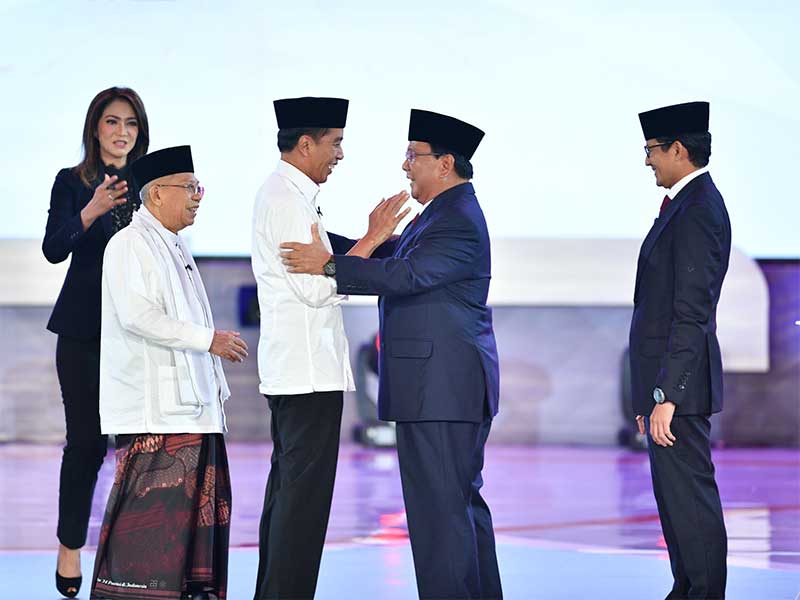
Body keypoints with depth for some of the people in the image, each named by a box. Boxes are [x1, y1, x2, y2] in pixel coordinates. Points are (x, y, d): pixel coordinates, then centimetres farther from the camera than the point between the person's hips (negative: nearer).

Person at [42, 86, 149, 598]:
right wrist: (91, 212, -28)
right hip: (85, 328, -3)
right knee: (88, 439, -2)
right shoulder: (73, 182, 2)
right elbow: (54, 248, -12)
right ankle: (70, 550, 11)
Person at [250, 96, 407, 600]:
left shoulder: (287, 194, 17)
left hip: (292, 368, 11)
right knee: (306, 492, -10)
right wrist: (372, 239, -14)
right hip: (309, 368, -11)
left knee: (288, 489, 13)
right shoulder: (287, 199, -14)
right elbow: (315, 288, -18)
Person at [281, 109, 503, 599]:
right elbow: (389, 255, 21)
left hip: (439, 389, -11)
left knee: (439, 507, -9)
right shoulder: (445, 214, 18)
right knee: (463, 503, 15)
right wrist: (323, 241, 15)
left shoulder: (459, 223, -16)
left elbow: (403, 275, -27)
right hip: (455, 388, 11)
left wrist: (328, 264, -23)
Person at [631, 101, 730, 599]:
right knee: (674, 493, 15)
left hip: (680, 380, -11)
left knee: (689, 494, -8)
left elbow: (691, 313, -22)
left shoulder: (697, 211, -16)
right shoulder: (693, 204, 16)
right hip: (669, 379, 11)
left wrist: (666, 395, -23)